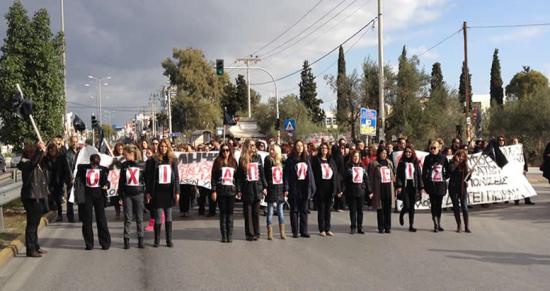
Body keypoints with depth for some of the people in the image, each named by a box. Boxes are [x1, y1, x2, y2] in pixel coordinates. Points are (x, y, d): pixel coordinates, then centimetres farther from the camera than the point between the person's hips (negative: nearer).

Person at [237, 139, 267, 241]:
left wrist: (264, 186, 5)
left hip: (257, 187, 2)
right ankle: (249, 234, 9)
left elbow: (262, 173, 10)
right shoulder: (242, 159, 1)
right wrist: (239, 190, -6)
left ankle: (256, 233, 12)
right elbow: (239, 175, 0)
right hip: (247, 188, -2)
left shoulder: (258, 157, 8)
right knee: (248, 212, 2)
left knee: (256, 211, 5)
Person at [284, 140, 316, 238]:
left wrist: (312, 187, 4)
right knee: (294, 210, 3)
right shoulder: (290, 160, -4)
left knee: (304, 210, 7)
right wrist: (286, 188, -15)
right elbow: (286, 174, -8)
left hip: (304, 187, 4)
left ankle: (304, 231, 12)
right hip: (294, 187, -4)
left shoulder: (306, 159, 10)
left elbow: (310, 173, 10)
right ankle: (295, 232, 8)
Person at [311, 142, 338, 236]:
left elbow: (335, 175, 11)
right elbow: (313, 174, -7)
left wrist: (337, 189, 6)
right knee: (321, 209, 2)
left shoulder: (331, 161, 11)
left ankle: (328, 229, 17)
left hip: (330, 187, 4)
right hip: (320, 187, -4)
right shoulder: (316, 160, -1)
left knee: (328, 209, 10)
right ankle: (322, 230, 9)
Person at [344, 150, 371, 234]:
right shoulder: (348, 167, 0)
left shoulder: (362, 167, 10)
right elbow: (344, 180, -4)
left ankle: (360, 227, 14)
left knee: (360, 210, 7)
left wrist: (369, 191, 8)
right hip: (351, 192, -3)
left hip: (361, 191, 3)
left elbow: (366, 179, 11)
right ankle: (353, 227, 11)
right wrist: (343, 190, -12)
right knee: (352, 210, 3)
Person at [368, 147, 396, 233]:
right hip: (379, 189, -3)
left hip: (389, 188, 3)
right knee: (380, 209, 1)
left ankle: (388, 227, 10)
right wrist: (372, 190, -6)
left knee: (388, 208, 4)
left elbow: (393, 175, 16)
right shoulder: (373, 164, -1)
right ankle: (381, 227, 7)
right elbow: (371, 178, -1)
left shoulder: (389, 163, 13)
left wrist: (394, 189, 11)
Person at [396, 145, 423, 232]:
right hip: (405, 186, -2)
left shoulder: (416, 162, 9)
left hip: (413, 187, 2)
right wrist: (399, 186, -13)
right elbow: (398, 175, -3)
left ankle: (411, 225, 11)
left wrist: (421, 187, 4)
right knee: (406, 206, -11)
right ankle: (401, 215, 23)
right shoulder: (402, 163, 2)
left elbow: (419, 175, 9)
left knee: (412, 207, 5)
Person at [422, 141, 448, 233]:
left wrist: (444, 177, 3)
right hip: (431, 183, -1)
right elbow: (424, 172, 2)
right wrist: (425, 184, -2)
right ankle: (435, 225, -2)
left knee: (439, 204, 8)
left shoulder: (443, 157, 4)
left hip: (441, 184, 2)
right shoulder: (428, 158, 1)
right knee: (433, 204, -4)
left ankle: (439, 224, 17)